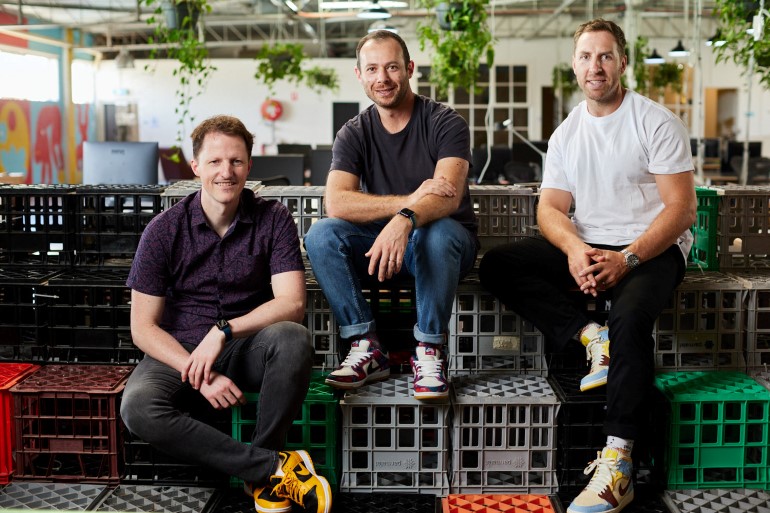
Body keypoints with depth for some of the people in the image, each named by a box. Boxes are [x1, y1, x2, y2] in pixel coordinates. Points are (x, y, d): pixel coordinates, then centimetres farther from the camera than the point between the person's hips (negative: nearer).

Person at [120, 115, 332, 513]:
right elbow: (143, 327, -7)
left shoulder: (273, 220, -4)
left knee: (292, 337, -33)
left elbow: (291, 303, -13)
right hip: (180, 352, 0)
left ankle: (261, 476, -18)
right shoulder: (164, 230, -6)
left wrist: (223, 331, -26)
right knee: (138, 408, -31)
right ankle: (276, 466, -24)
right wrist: (200, 375, -21)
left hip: (249, 349, 0)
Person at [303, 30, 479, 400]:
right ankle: (368, 348, -18)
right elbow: (336, 203, -16)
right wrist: (410, 200, -28)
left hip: (446, 243, -3)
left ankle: (430, 350, -23)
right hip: (381, 244, 3)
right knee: (320, 235, -23)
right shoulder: (354, 134, 1)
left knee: (437, 232, -38)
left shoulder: (445, 123, -8)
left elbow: (449, 197, -25)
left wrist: (405, 219, -48)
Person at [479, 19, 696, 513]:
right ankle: (593, 338, -16)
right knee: (497, 265, -12)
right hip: (587, 247, 6)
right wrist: (574, 249, -19)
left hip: (654, 248, -5)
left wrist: (627, 259, -24)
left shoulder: (657, 122, -4)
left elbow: (681, 209, -10)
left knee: (630, 315, -37)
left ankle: (617, 467, -35)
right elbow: (551, 208, 5)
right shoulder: (566, 134, 12)